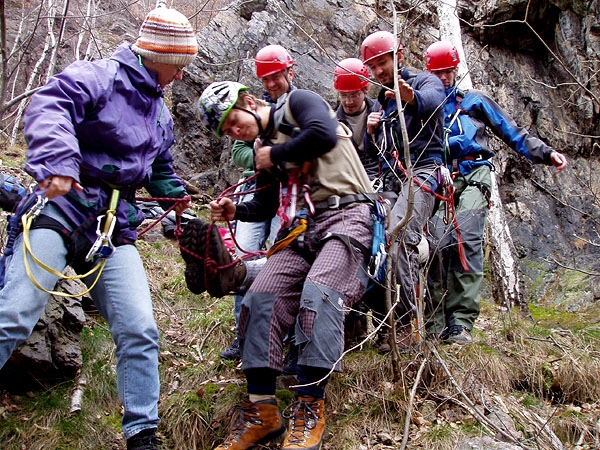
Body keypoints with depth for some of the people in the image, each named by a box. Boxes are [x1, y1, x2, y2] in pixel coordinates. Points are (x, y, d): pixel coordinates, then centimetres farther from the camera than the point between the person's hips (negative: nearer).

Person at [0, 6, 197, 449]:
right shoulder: (97, 76, -3)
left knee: (139, 331, -4)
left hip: (113, 229, 6)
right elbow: (48, 107, -22)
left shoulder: (160, 113, 21)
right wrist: (59, 162, -38)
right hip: (61, 209, -6)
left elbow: (160, 168, 35)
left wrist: (177, 196, 15)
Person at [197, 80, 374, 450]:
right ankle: (261, 411, -7)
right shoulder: (264, 147, 21)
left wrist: (275, 155, -5)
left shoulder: (297, 102, 3)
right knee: (260, 299, -12)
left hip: (345, 216, -7)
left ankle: (309, 410, -23)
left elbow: (325, 135, -18)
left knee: (318, 294, -30)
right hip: (302, 227, 7)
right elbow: (266, 207, 24)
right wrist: (236, 211, 4)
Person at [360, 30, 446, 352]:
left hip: (421, 171, -7)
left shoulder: (425, 82, 6)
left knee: (398, 238, -28)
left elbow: (432, 99, -21)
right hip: (388, 179, 7)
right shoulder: (381, 102, 26)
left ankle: (405, 325, -25)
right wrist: (372, 132, 5)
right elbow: (372, 153, 28)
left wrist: (412, 97, -46)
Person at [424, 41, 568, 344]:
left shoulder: (474, 100, 21)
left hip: (472, 175, -1)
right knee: (439, 244, -18)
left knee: (466, 240, -22)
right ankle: (437, 324, -17)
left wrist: (546, 154, 7)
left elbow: (512, 132, 18)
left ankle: (461, 321, -24)